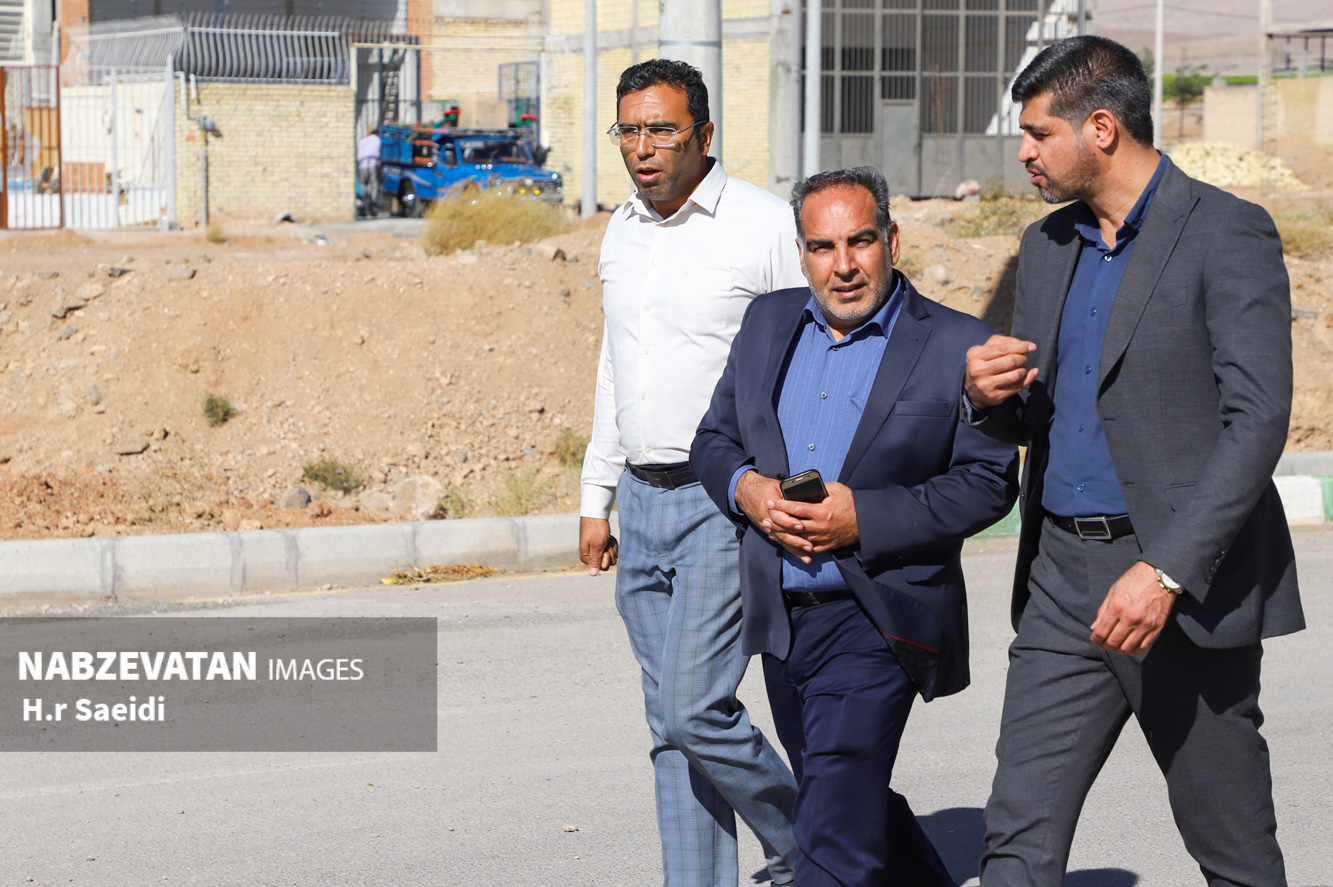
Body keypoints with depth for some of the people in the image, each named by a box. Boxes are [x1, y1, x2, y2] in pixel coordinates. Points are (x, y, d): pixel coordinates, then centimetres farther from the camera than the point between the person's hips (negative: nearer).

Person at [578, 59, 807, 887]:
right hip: (643, 503, 7)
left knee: (693, 707, -12)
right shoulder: (622, 232, 13)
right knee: (672, 723, 7)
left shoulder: (765, 224, -8)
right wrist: (597, 499, 20)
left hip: (730, 500, -7)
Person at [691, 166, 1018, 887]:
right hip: (781, 618, 6)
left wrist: (863, 518, -20)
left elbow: (988, 483, -10)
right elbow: (714, 439, 15)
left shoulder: (957, 346, -7)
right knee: (859, 807, 20)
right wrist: (746, 488, -9)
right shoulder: (768, 322, 10)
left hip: (876, 622, -6)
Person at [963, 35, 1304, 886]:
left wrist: (1167, 571, -25)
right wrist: (989, 394, -4)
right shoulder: (1048, 246, 14)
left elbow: (1258, 420, -17)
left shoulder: (1227, 234, -9)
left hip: (1187, 582, -6)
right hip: (1063, 578, 6)